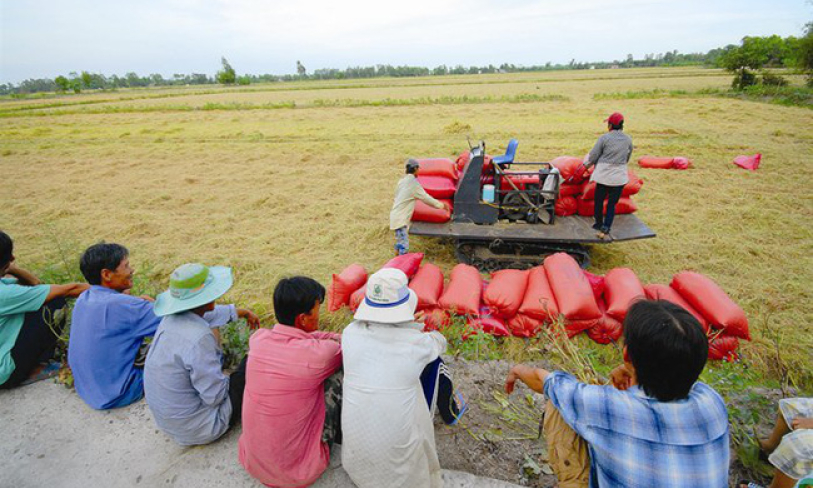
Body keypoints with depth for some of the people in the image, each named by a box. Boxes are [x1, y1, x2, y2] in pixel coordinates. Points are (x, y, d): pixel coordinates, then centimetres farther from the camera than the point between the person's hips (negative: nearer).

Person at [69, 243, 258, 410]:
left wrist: (135, 301, 2)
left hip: (85, 387, 8)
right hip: (114, 395, -8)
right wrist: (236, 311, -25)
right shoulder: (120, 306, -28)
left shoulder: (84, 299, -2)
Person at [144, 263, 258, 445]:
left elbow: (209, 314, 16)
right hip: (197, 430, -8)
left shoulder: (171, 318, -8)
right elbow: (216, 396, -25)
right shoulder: (199, 338, -33)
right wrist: (227, 379, -5)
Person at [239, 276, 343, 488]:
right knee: (340, 373, -5)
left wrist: (337, 337, 14)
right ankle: (340, 435, 22)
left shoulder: (257, 339, -11)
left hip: (252, 463, 6)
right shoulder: (319, 354, -27)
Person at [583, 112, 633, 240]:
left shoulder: (605, 138, -9)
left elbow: (593, 156, -5)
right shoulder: (628, 139, 3)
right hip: (619, 176, 3)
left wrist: (586, 164, 15)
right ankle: (605, 229, 1)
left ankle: (599, 224, 29)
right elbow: (627, 158, 15)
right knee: (612, 204, 7)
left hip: (604, 175, -3)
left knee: (599, 200, 15)